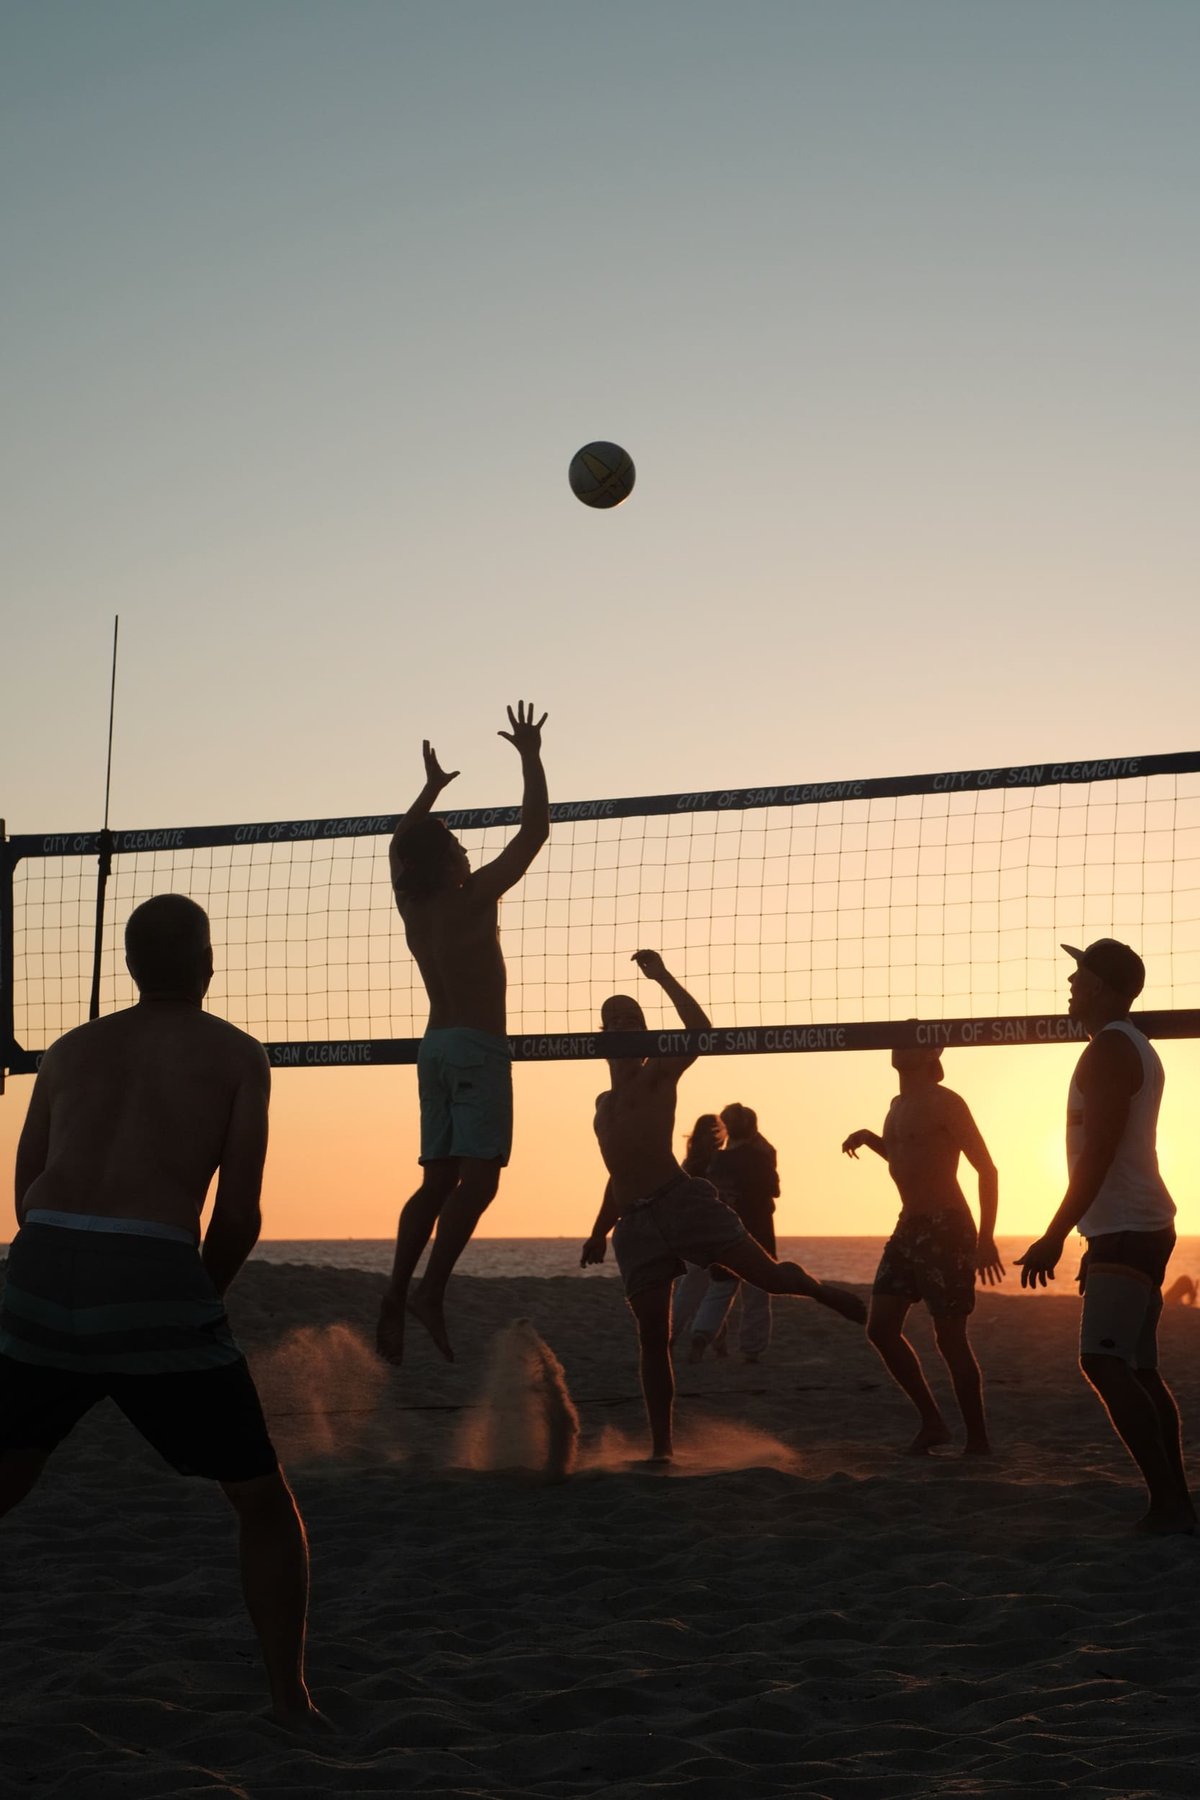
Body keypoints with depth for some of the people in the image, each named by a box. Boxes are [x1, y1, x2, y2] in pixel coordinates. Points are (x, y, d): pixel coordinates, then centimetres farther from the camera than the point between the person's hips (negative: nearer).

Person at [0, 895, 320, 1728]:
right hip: (154, 1280, -3)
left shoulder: (72, 1048, 22)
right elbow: (239, 1214, 4)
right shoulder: (237, 1053, 11)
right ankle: (290, 1696, 11)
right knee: (264, 1499, 15)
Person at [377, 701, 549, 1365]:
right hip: (478, 1045, -8)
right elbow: (535, 831, -7)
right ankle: (430, 1291, -23)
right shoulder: (474, 897, -9)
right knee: (478, 1179, -12)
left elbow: (401, 845, 29)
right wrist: (531, 758, 0)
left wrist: (431, 789, 36)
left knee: (437, 1180, 9)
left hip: (435, 1046, 8)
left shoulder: (411, 905, 8)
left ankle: (397, 1293, -1)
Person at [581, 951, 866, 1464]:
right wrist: (600, 1231, 29)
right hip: (635, 1224, 6)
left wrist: (664, 978, -12)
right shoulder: (605, 1104, 26)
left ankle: (823, 1292, 20)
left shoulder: (657, 1073, 6)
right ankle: (662, 1444, 6)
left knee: (771, 1276, -13)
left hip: (681, 1200, -6)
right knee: (652, 1336, 1)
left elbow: (700, 1032, -14)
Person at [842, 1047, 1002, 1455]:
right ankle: (932, 1421, 13)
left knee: (950, 1336, -6)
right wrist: (870, 1138, 15)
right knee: (881, 1328, 3)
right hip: (909, 1227, 9)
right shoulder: (898, 1106, 14)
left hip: (947, 1227, -9)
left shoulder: (944, 1103, -11)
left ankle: (978, 1440, 4)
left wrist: (986, 1238, -19)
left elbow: (987, 1169, -13)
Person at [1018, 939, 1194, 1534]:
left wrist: (1054, 1237, -22)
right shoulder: (1137, 1049, 19)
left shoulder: (1108, 1050, -14)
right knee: (1137, 1369, 11)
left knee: (1104, 1362, -17)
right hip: (1140, 1228, 11)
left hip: (1125, 1232, -11)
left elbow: (1098, 1153, -22)